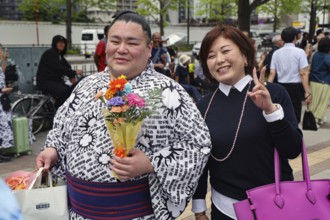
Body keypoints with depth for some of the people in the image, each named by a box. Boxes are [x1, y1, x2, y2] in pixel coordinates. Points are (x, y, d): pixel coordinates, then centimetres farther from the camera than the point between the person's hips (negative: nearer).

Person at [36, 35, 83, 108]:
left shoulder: (59, 55, 17)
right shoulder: (49, 53, -12)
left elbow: (67, 66, 4)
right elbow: (59, 68, -22)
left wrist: (72, 77, -15)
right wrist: (74, 72, -25)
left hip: (55, 81, 9)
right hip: (45, 82, -9)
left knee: (71, 90, -9)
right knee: (63, 91, -30)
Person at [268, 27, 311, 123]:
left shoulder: (276, 53, 4)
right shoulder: (300, 52, -6)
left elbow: (272, 73, -1)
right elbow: (303, 73, -12)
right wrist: (307, 92, -11)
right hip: (295, 87, -4)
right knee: (295, 116, 2)